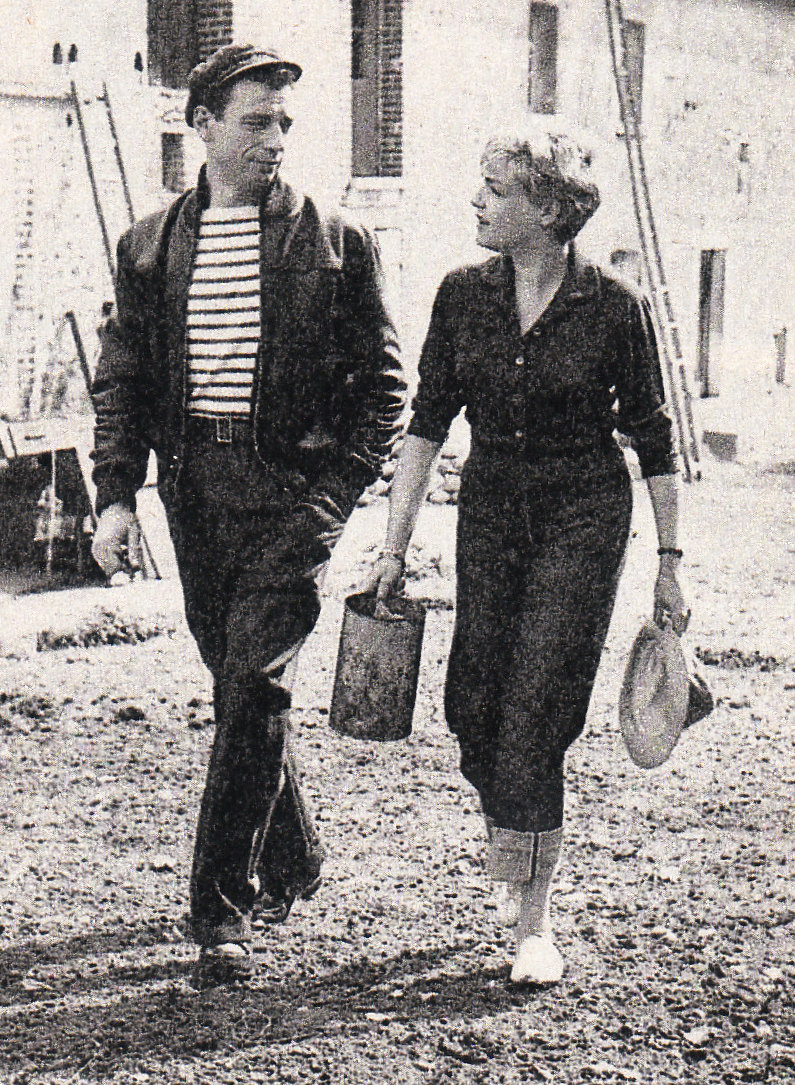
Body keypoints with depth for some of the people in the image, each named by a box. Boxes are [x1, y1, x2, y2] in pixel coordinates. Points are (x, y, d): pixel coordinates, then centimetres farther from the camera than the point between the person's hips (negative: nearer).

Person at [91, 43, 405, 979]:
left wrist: (340, 489, -5)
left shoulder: (334, 242, 2)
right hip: (192, 484, 4)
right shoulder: (150, 245, 10)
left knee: (253, 683, -11)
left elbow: (382, 380, 5)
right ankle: (288, 863, 31)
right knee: (238, 684, 12)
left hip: (292, 487, -3)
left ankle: (223, 905, -4)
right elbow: (120, 380, 13)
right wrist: (115, 496, 2)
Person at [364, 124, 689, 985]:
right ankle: (513, 857, 32)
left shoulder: (614, 308, -9)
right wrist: (395, 547, 0)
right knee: (472, 710, 3)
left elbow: (652, 440, -1)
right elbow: (428, 422, 4)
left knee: (534, 713, -9)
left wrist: (669, 563, 0)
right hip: (489, 507, 4)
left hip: (583, 521, -4)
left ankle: (533, 920, 3)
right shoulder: (464, 296, 0)